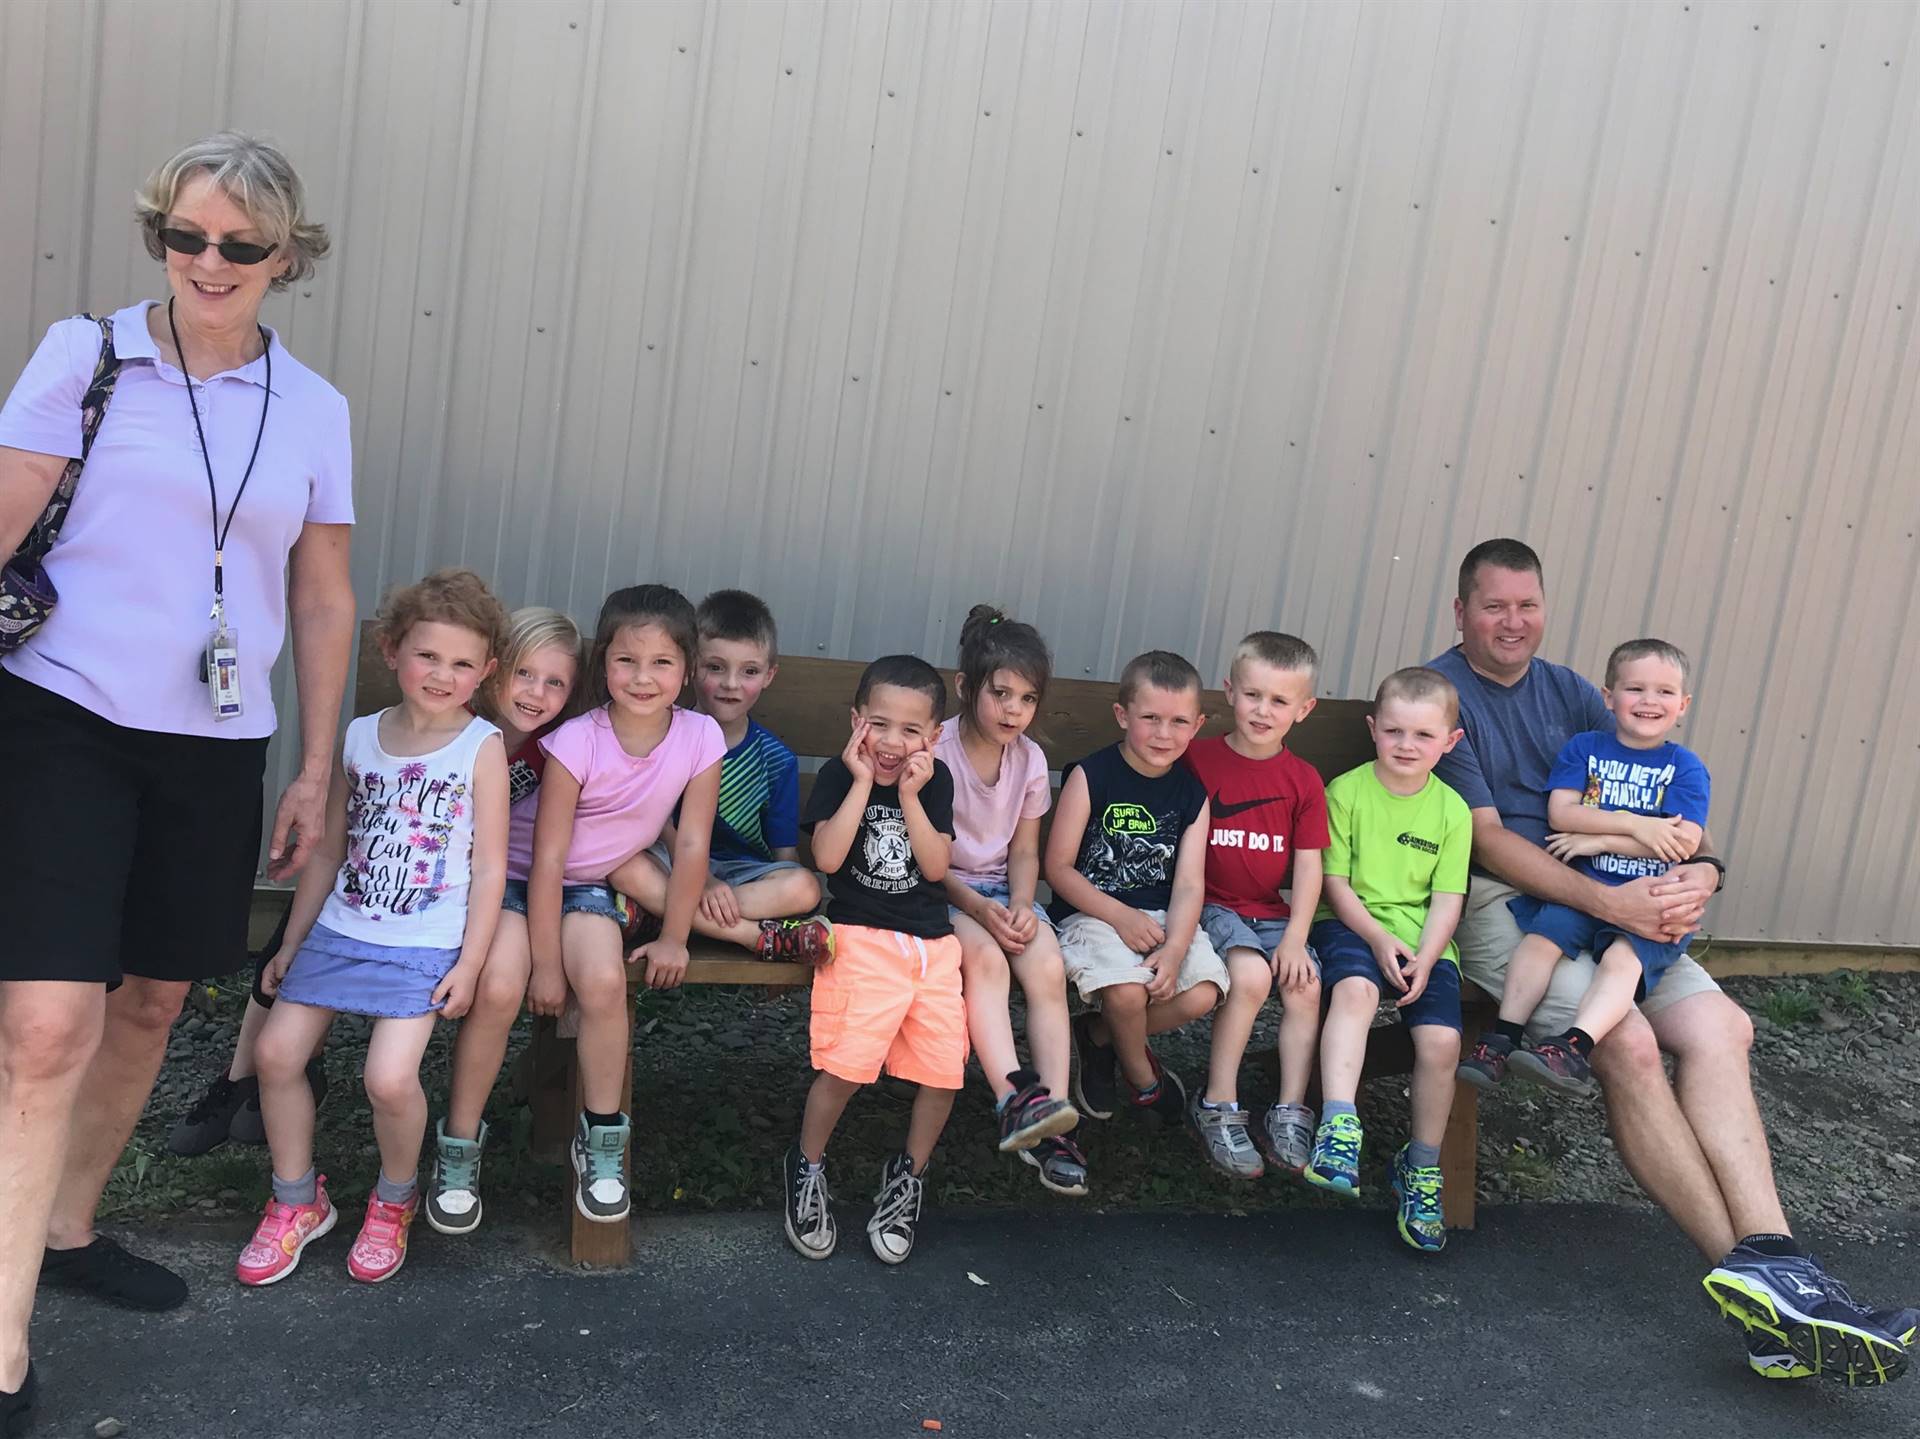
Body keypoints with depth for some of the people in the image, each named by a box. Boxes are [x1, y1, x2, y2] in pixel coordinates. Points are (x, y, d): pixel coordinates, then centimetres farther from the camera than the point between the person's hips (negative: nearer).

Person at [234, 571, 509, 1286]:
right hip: (340, 928, 5)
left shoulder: (482, 746, -6)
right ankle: (297, 1201, 20)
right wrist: (290, 945, 15)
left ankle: (395, 1200, 12)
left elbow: (489, 866, -6)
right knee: (276, 1049, -3)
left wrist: (469, 963, -11)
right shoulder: (359, 737, 6)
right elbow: (328, 851, 13)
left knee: (390, 1077, -18)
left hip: (423, 945, -5)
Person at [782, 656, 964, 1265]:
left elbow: (935, 866, -2)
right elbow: (827, 856, -13)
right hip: (860, 934, -3)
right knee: (848, 1064, -19)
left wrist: (909, 796, -10)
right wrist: (863, 782, -13)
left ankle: (910, 1174, 21)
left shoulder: (936, 780, 9)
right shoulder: (837, 775, 1)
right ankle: (807, 1168, 9)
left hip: (931, 940, 4)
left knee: (944, 1066, -6)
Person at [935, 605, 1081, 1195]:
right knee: (985, 958, -34)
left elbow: (1024, 849, 8)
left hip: (1001, 887, 4)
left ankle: (1051, 1112, -25)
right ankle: (1014, 1099, -40)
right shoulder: (936, 749, -12)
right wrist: (975, 907, -22)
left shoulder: (1030, 759, 4)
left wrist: (1021, 904, -12)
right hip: (938, 886, -4)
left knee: (1049, 967, -23)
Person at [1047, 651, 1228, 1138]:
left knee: (1201, 995, -21)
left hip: (1162, 915, 4)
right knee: (1126, 991, -31)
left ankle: (1100, 1034, 7)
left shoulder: (1191, 792, 4)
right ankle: (1143, 1080, 5)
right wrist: (1120, 916, -18)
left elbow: (1189, 883, -3)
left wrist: (1175, 948, -21)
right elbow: (1058, 867, -8)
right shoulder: (1091, 777, -7)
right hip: (1092, 911, -4)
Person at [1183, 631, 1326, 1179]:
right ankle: (1217, 1108, -15)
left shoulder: (1304, 780, 7)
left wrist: (1295, 938, -8)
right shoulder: (1197, 758, -1)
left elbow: (1308, 866, 3)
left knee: (1305, 986, -20)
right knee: (1251, 975, -29)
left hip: (1272, 912, 4)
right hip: (1211, 905, -4)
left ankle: (1289, 1116, -8)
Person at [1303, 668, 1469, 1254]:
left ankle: (1421, 1169, 3)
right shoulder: (1346, 792, 2)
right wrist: (1379, 939, -14)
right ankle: (1339, 1129, -40)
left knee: (1442, 1040, -19)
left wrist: (1425, 958, -13)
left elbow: (1447, 899, 4)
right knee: (1355, 987, -36)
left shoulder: (1452, 810, 8)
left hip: (1422, 941, 2)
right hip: (1351, 925, -2)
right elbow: (1335, 881, -1)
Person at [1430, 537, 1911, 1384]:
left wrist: (1701, 870, -11)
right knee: (1627, 1038, -27)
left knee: (1718, 1025, -18)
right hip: (1489, 903, -6)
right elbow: (1485, 837, -11)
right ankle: (1753, 1265, -19)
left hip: (1605, 903, 6)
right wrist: (1608, 902, -21)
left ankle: (1766, 1259, -23)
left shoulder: (1567, 693, 18)